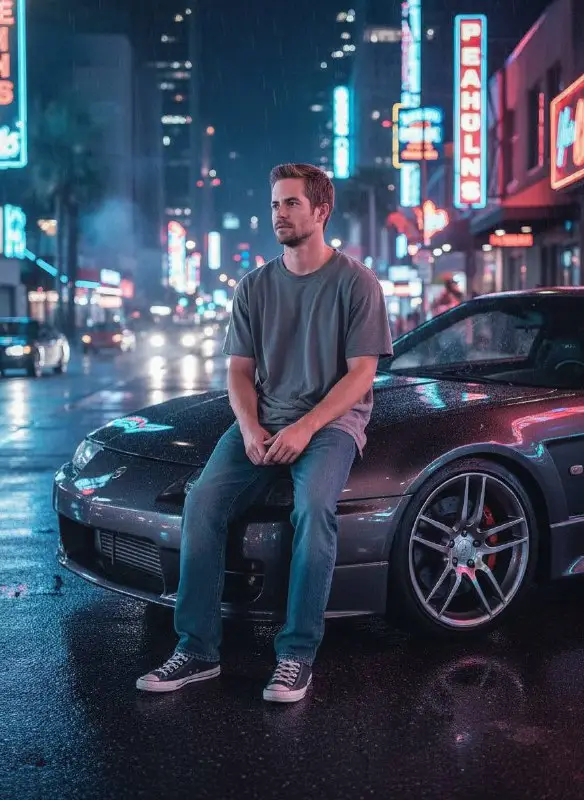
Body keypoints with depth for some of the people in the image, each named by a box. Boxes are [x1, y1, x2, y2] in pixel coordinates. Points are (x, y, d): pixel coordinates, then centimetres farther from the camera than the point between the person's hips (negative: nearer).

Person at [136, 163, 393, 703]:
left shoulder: (355, 282, 0)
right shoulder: (256, 287, 13)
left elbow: (361, 374, -5)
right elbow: (240, 370, 12)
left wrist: (305, 428, -18)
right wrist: (250, 428, -8)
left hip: (332, 420, -4)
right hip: (263, 421, 4)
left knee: (314, 506, -35)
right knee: (203, 502, -21)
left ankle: (298, 655, -26)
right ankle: (197, 649, -16)